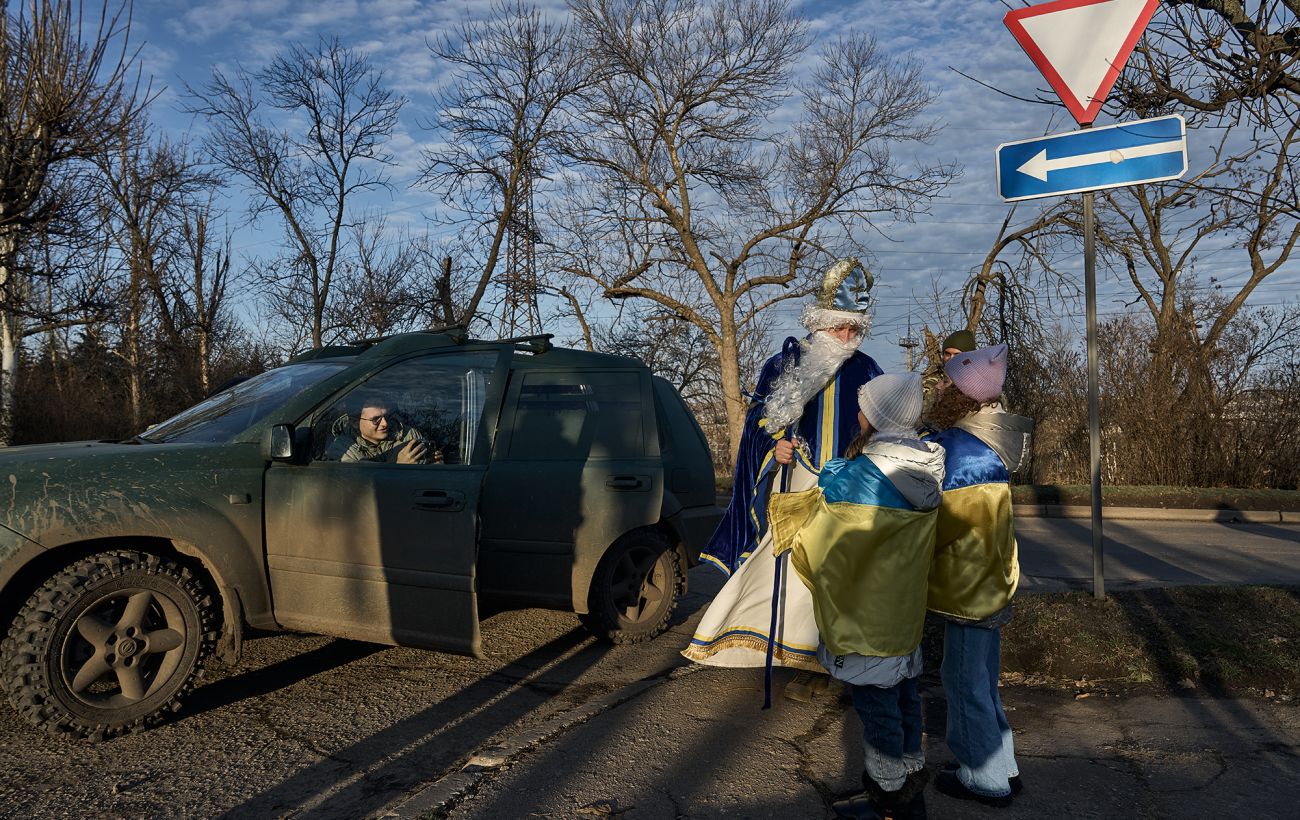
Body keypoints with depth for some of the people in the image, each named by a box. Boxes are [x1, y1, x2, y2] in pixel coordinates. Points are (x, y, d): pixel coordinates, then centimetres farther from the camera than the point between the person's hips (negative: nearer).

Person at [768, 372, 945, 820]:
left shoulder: (857, 477, -26)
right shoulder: (925, 472, -3)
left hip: (866, 615, -8)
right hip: (905, 611, 8)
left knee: (876, 703, 7)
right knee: (904, 697, 19)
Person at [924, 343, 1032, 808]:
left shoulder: (960, 447, -23)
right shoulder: (987, 439, 4)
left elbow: (940, 520, -17)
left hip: (971, 583, -9)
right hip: (988, 579, 9)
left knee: (965, 679, 5)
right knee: (980, 677, 19)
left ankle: (986, 780, 18)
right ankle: (1001, 767, 31)